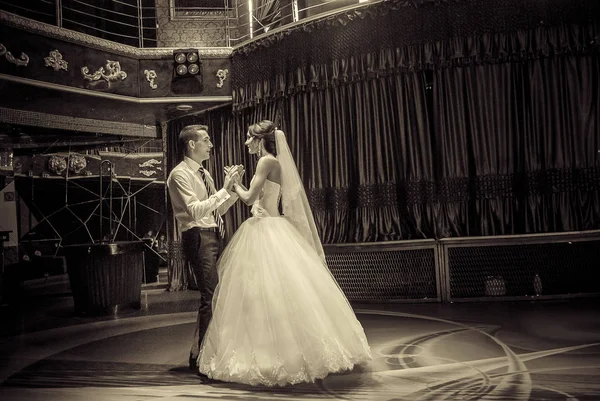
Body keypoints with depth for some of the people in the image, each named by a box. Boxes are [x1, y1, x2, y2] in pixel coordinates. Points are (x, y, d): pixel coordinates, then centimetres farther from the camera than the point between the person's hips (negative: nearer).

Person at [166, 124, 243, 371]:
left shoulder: (204, 174, 18)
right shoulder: (180, 174, -9)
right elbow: (195, 211, -21)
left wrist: (233, 188, 6)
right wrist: (224, 189, -19)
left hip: (214, 236, 9)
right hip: (198, 238, -9)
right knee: (210, 297, -10)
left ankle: (199, 352, 24)